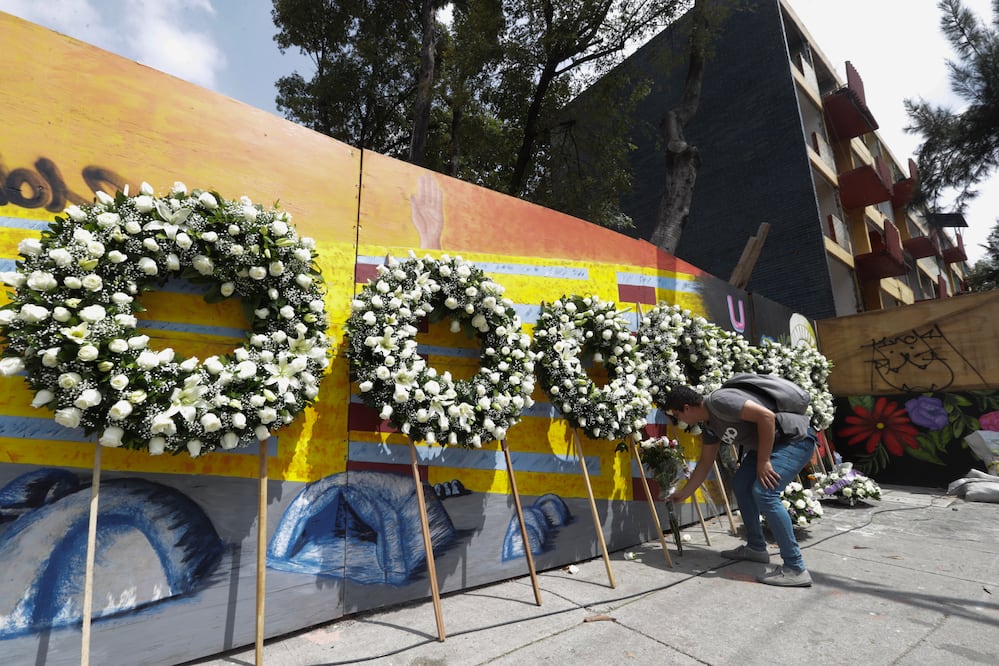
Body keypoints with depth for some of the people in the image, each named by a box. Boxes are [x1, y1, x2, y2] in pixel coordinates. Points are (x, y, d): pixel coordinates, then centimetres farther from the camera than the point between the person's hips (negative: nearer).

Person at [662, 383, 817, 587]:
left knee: (763, 492, -20)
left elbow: (766, 416, -29)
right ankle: (756, 547, 24)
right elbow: (705, 462, 16)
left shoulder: (718, 401, -23)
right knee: (740, 483, 13)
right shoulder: (710, 425, 7)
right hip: (771, 442, 10)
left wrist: (763, 461, -21)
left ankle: (796, 569, -10)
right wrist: (683, 494, 22)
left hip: (796, 438, -10)